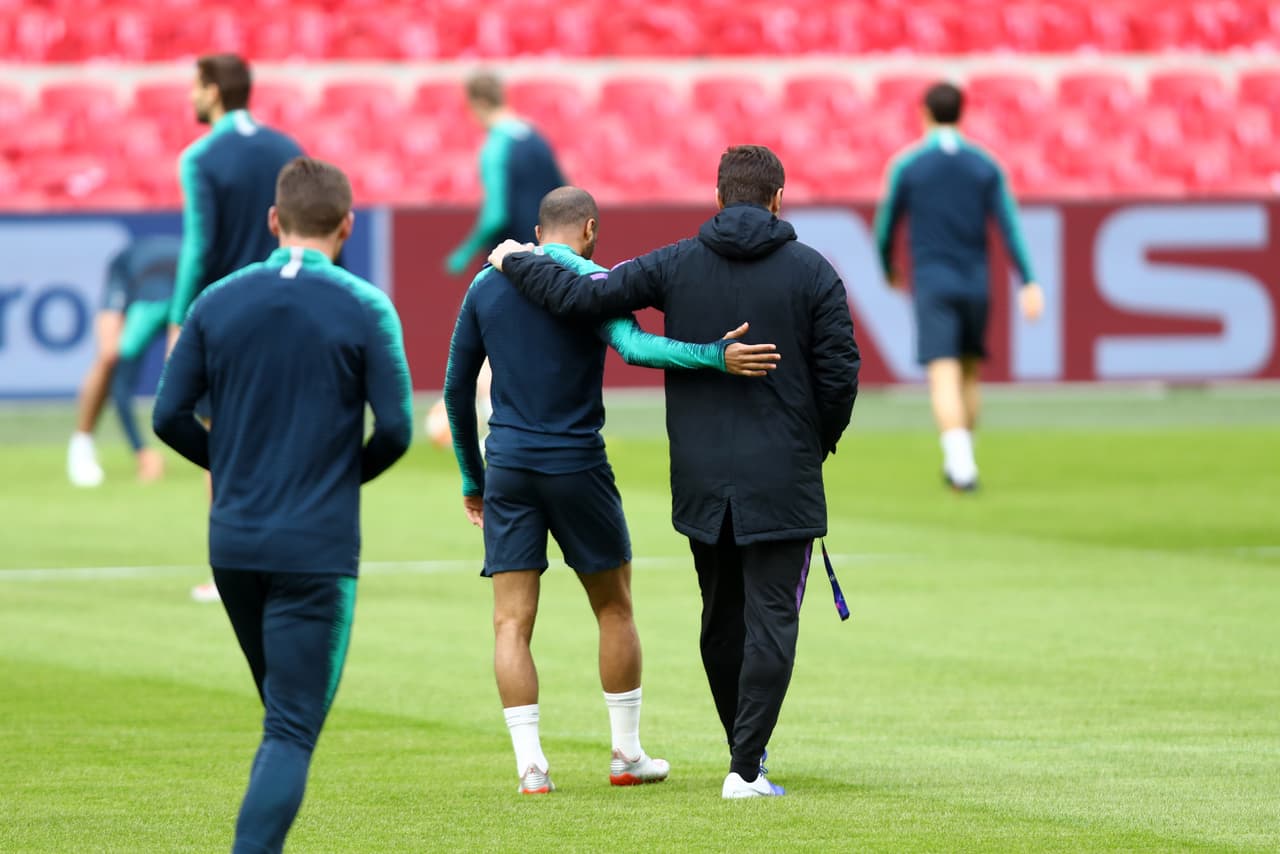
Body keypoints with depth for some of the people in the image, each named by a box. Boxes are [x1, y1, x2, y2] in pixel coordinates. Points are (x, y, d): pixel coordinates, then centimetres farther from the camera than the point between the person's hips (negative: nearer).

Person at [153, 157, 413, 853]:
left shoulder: (217, 303, 3)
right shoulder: (364, 309, -6)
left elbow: (170, 415, 2)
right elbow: (396, 427, -8)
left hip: (233, 542, 4)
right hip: (318, 547, -4)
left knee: (286, 714, 22)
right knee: (293, 730, -5)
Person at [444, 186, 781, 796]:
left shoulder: (487, 286, 8)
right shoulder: (588, 282, -5)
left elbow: (457, 388, 12)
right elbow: (634, 346, -25)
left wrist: (473, 479, 21)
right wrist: (716, 356, -34)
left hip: (507, 468, 3)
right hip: (577, 465, -3)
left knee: (512, 622, 2)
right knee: (614, 609, 13)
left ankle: (530, 764, -7)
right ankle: (626, 755, 17)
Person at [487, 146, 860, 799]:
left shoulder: (676, 265, 0)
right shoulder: (812, 273, -4)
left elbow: (582, 297, -4)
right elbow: (840, 373, -5)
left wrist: (516, 261, 13)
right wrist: (819, 442, 13)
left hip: (702, 478, 3)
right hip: (782, 477, -3)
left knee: (721, 618, 16)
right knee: (771, 621, -2)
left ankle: (745, 751, 28)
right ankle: (745, 769, -8)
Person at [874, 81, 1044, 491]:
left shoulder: (907, 165, -3)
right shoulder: (985, 165, 3)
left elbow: (885, 227, 5)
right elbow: (1010, 225, -4)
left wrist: (888, 269, 25)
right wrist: (1029, 283, -8)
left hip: (931, 284, -3)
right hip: (975, 283, 3)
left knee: (944, 377, -12)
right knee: (970, 372, 20)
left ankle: (961, 462, -29)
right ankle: (960, 462, 25)